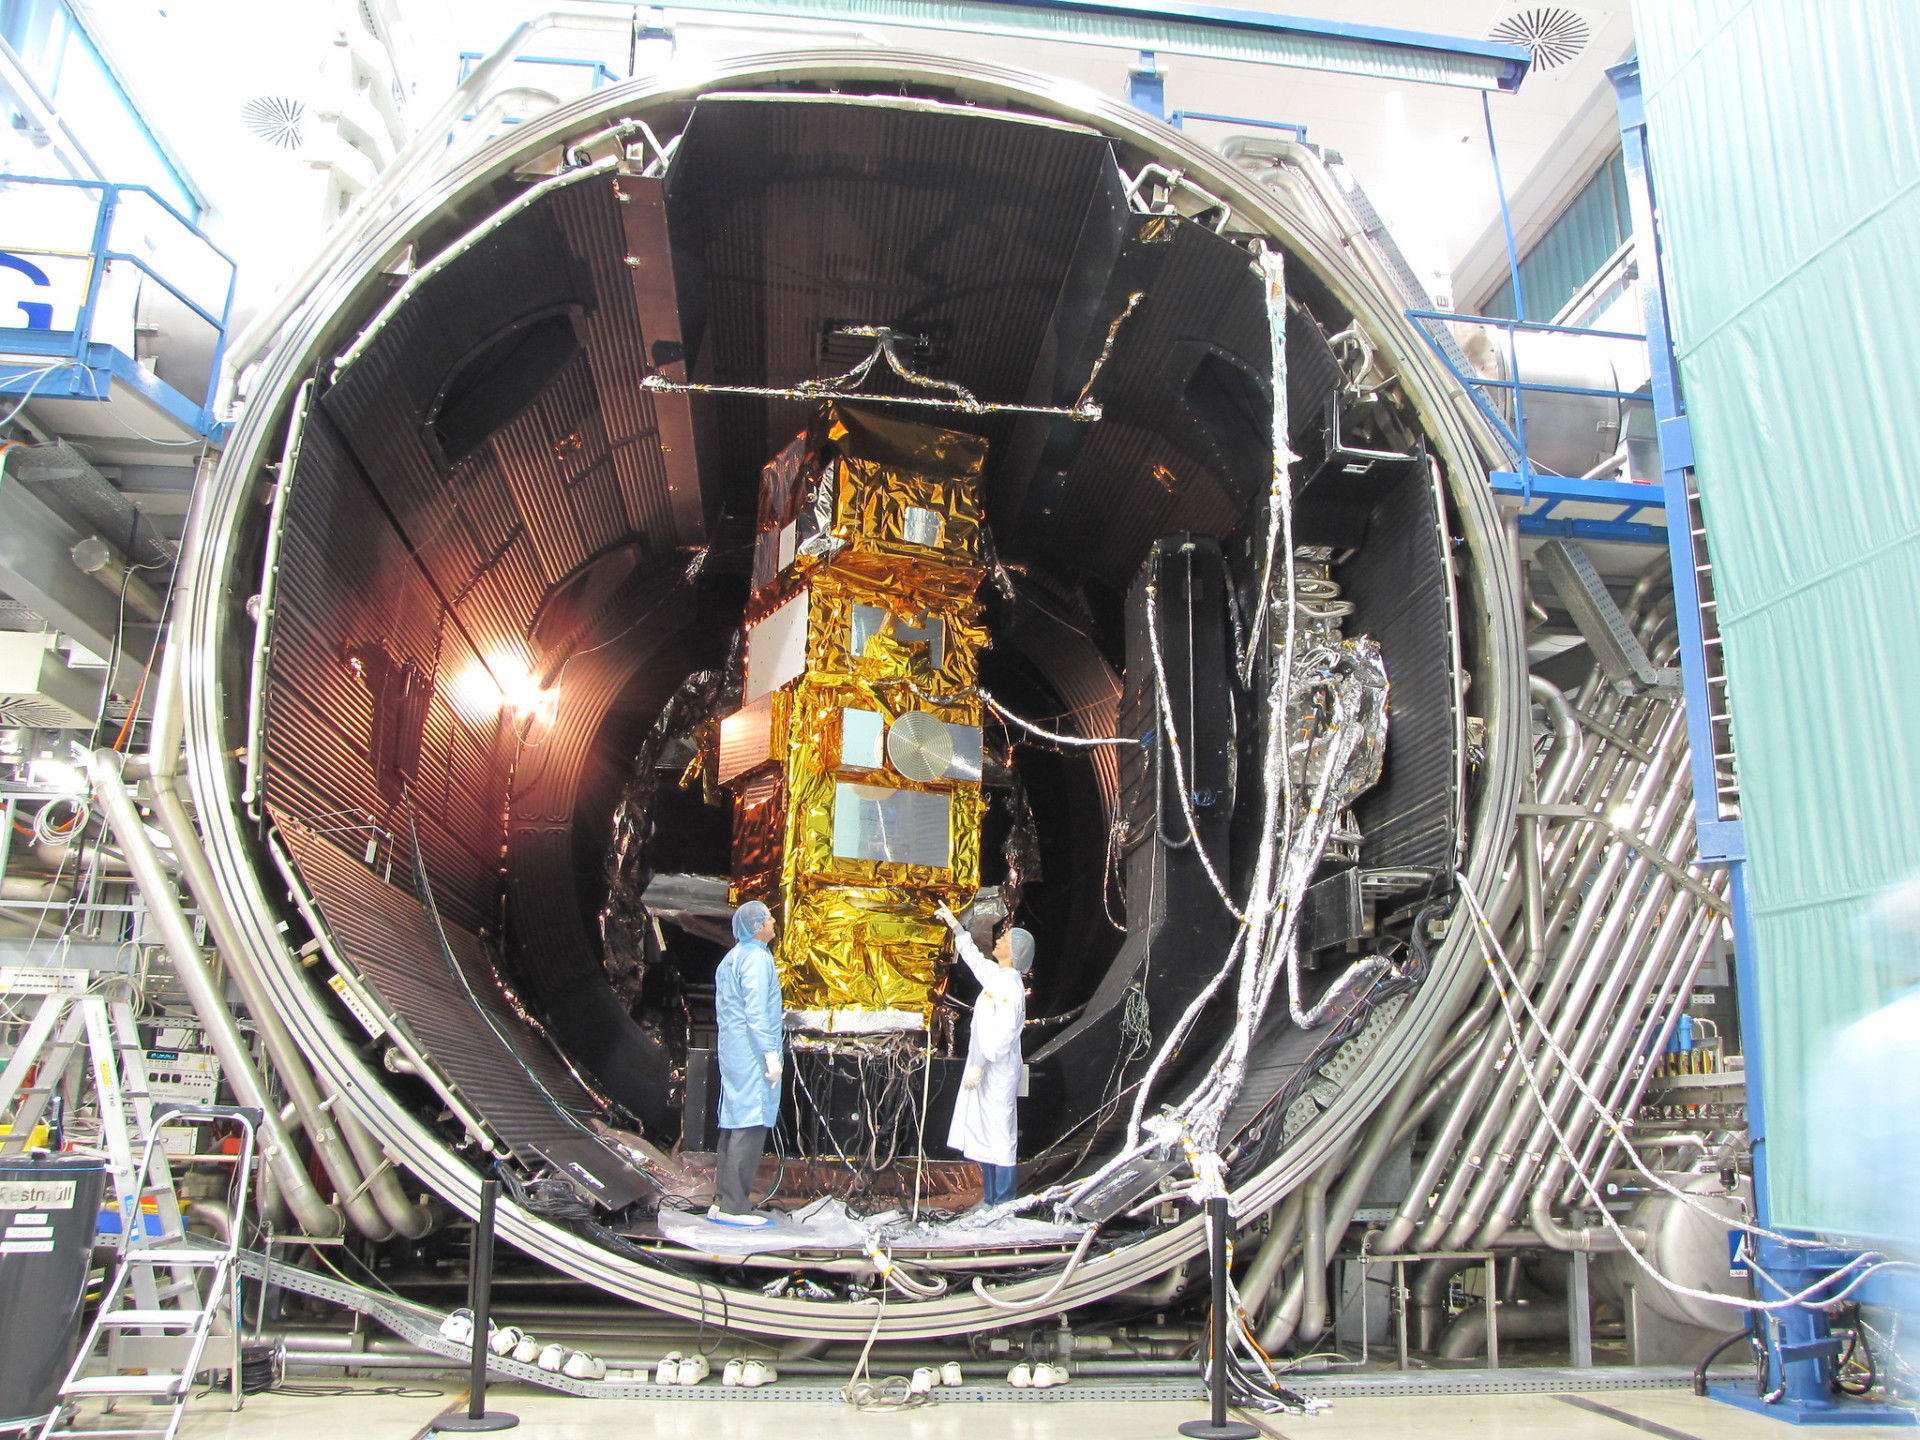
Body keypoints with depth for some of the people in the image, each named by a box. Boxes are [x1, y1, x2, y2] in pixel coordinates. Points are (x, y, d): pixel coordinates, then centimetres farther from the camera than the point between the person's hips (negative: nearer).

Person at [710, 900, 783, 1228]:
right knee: (750, 1126, -8)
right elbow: (756, 1011, -19)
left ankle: (723, 1201, 14)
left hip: (732, 1051, 10)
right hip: (751, 1054, -10)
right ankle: (734, 1206, -8)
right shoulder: (756, 957, -11)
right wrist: (770, 1053, -19)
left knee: (734, 1124, 11)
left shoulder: (731, 959, 18)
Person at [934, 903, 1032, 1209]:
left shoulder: (1010, 985, -18)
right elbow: (972, 956, 29)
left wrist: (980, 1065, -22)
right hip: (984, 1067, 10)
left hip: (998, 1071, -10)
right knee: (982, 1133, 13)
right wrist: (954, 925, 33)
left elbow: (1003, 1033, -23)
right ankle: (989, 1198, 22)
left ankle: (1004, 1203, 2)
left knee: (1000, 1135, -4)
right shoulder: (993, 974, 9)